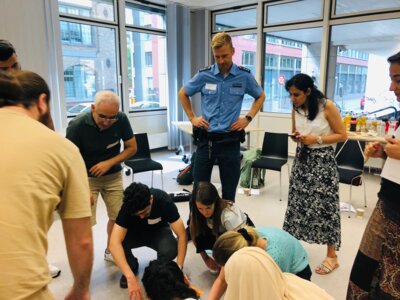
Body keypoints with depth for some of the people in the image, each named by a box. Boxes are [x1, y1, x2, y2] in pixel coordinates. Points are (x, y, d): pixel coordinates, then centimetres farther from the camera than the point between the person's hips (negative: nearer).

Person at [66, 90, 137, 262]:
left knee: (118, 216, 3)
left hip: (113, 176, 3)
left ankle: (110, 251, 28)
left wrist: (109, 163, -17)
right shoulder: (77, 126, -24)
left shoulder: (121, 119, -17)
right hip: (86, 177, -2)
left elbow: (132, 148, -5)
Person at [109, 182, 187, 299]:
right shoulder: (127, 207, -33)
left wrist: (179, 267, -40)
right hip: (135, 233, 1)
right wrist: (131, 277, -51)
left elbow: (182, 235, -30)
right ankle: (132, 266, 0)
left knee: (170, 249, -35)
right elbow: (114, 243, -43)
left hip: (158, 231, -1)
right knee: (119, 242, -33)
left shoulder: (163, 200, -33)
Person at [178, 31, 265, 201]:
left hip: (230, 140, 0)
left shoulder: (244, 76, -2)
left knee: (229, 188, 11)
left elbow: (260, 96, 14)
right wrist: (192, 118, 5)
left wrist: (248, 118, 3)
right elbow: (182, 94, 13)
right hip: (206, 139, 1)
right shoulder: (204, 75, -2)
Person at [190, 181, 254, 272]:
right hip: (221, 233, 4)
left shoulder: (229, 215, -37)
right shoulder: (197, 212, -24)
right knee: (201, 236, -27)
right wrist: (205, 258, -14)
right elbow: (195, 236, -12)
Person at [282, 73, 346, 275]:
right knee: (297, 203, 8)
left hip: (323, 161, -5)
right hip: (302, 160, 5)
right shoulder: (296, 109, 3)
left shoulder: (327, 106, -13)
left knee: (325, 207, -1)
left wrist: (317, 139, -20)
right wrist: (296, 137, -6)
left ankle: (331, 256, 14)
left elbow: (342, 135, -8)